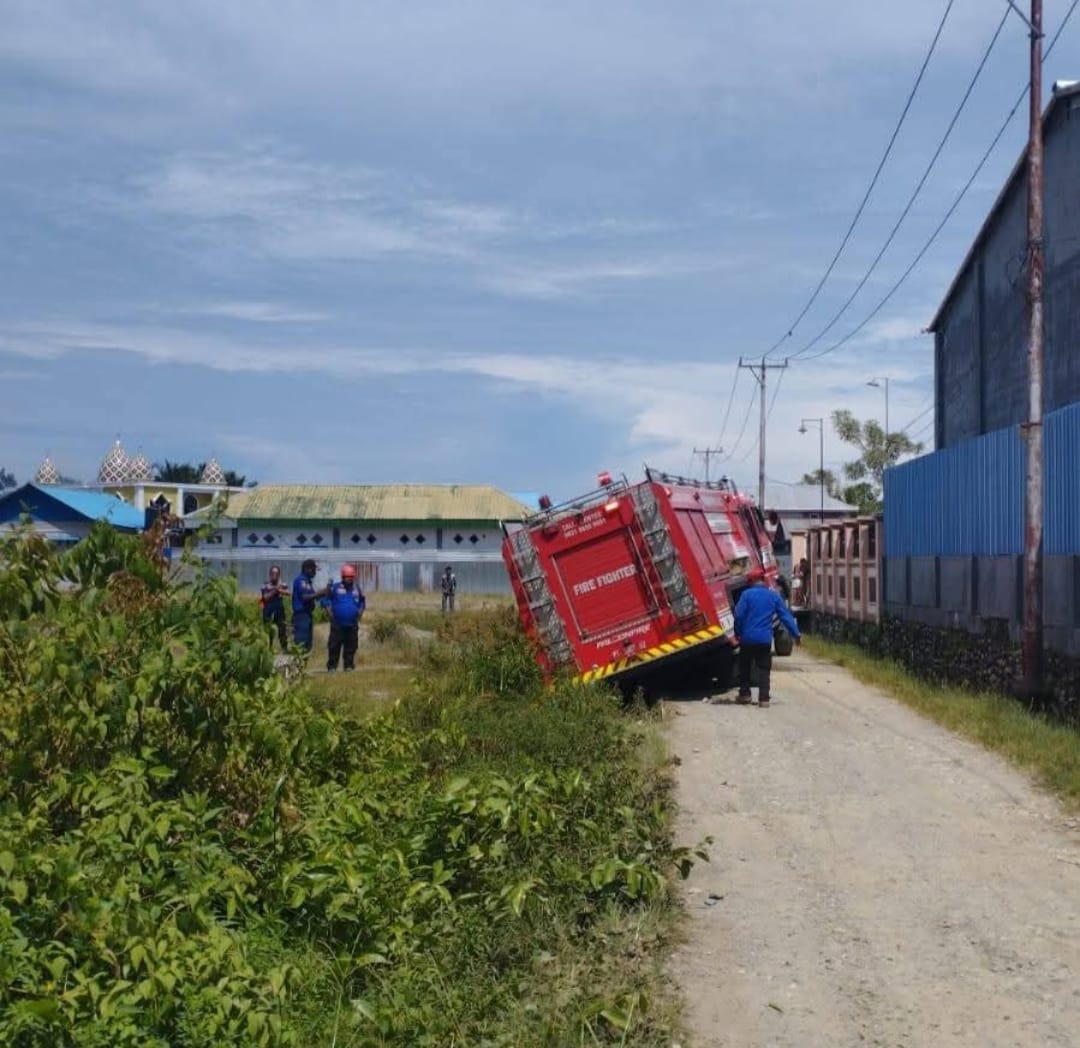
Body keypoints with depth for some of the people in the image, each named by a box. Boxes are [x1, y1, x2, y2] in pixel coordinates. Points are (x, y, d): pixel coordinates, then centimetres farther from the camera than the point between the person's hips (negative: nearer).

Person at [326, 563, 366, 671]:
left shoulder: (357, 589, 9)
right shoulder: (335, 588, -1)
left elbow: (362, 603, 21)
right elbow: (327, 600, 4)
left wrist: (359, 614, 8)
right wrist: (330, 613, -4)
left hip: (352, 625, 3)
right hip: (337, 624, -3)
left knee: (351, 646, 5)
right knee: (334, 646, -3)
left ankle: (349, 666, 13)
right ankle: (332, 666, 2)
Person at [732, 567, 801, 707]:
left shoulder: (746, 594, -5)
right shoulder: (774, 596, 4)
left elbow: (738, 615, -9)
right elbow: (786, 616, 2)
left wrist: (737, 633, 5)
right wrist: (796, 634, 6)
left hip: (748, 638, -1)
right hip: (765, 639, 2)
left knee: (744, 666, 15)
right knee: (764, 669, 6)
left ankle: (744, 694, 18)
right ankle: (763, 698, -2)